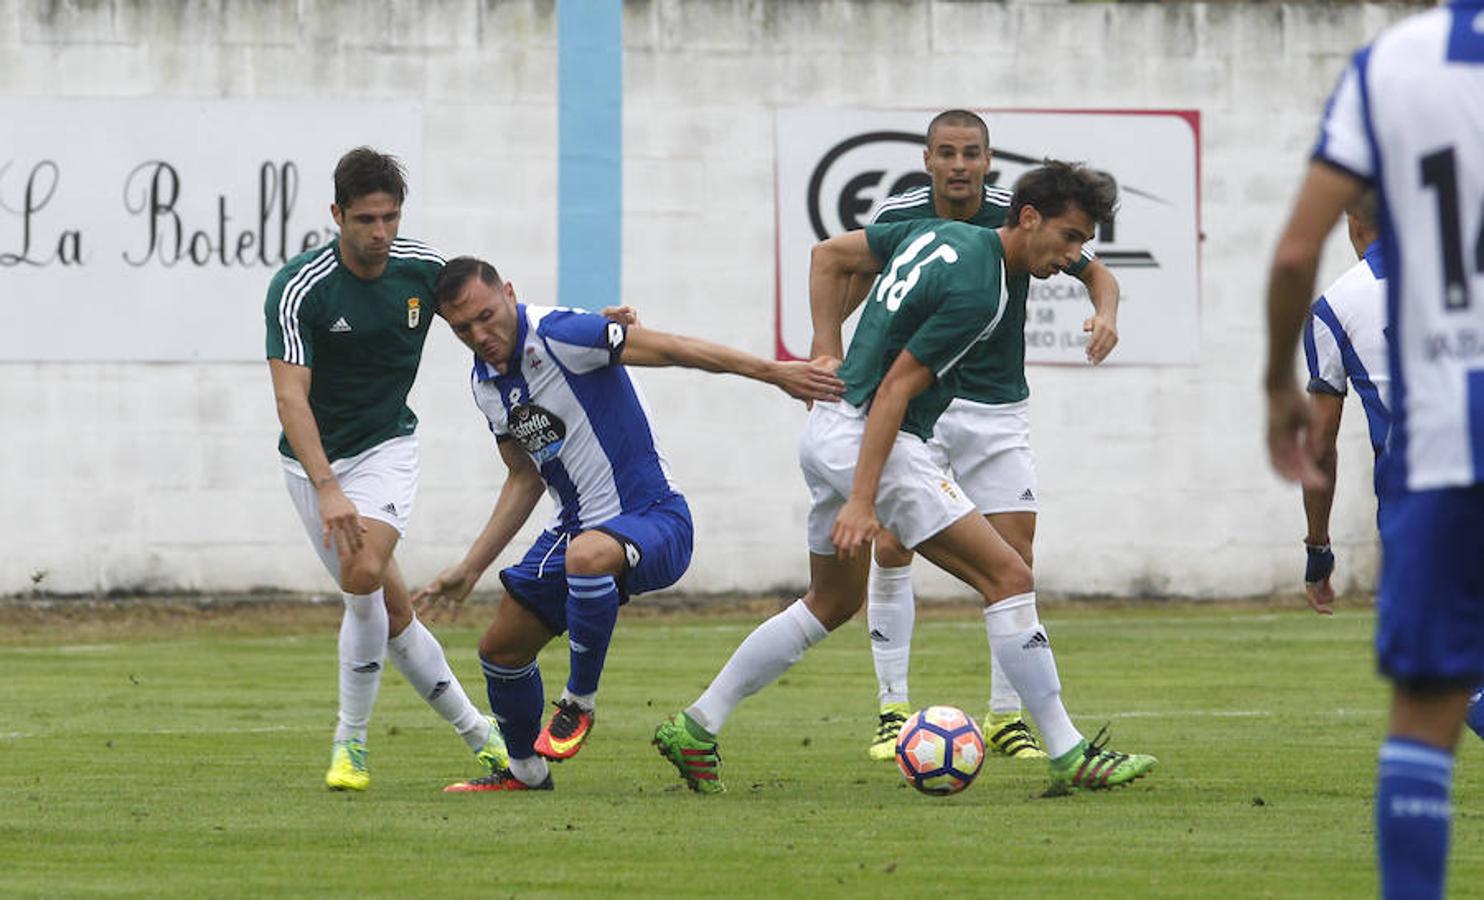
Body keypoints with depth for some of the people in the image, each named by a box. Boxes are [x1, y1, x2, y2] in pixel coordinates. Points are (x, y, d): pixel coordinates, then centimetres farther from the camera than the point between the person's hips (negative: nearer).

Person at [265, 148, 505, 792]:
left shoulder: (425, 268, -8)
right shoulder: (298, 288, -21)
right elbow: (291, 397, -26)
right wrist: (327, 490, -37)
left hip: (387, 446, 1)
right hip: (315, 460, -1)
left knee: (363, 574, -24)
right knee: (390, 608, -1)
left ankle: (351, 741, -10)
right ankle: (475, 731, 16)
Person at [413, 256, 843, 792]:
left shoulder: (558, 335, -19)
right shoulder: (485, 383, 6)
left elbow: (669, 349, -16)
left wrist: (775, 373, -17)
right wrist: (470, 568, 17)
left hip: (653, 518, -8)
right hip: (576, 526, 9)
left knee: (587, 555, -40)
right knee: (501, 649, 9)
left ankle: (579, 702, -19)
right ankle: (525, 772, 34)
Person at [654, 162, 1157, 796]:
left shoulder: (939, 234, 8)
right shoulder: (977, 291, -19)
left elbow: (829, 255, 17)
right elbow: (894, 391, -21)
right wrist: (861, 502, -23)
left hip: (829, 430, 10)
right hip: (871, 440, -10)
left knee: (833, 602, 24)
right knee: (1008, 578, -9)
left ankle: (695, 727, 24)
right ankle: (1069, 755, -10)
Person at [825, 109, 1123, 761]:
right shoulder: (899, 217, -8)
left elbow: (1095, 272, 2)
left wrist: (1104, 314, -20)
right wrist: (828, 348, -10)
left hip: (997, 408, 0)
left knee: (1015, 558, -5)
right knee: (890, 547, -11)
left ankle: (1006, 717, 7)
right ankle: (893, 710, -1)